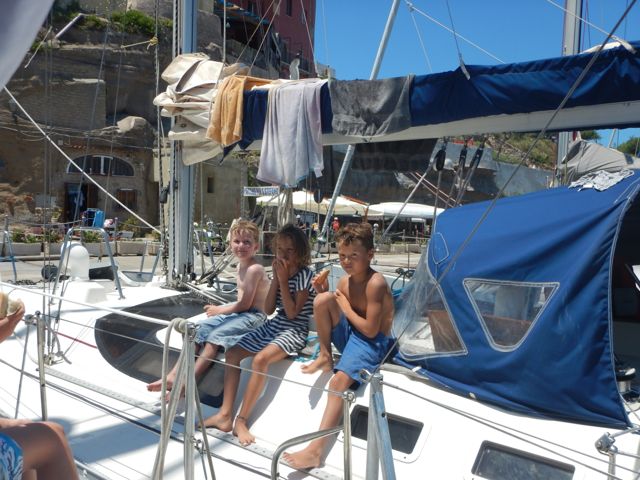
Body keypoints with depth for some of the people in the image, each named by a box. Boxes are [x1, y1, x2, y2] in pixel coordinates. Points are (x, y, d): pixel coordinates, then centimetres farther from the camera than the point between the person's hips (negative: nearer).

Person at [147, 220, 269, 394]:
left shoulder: (254, 269, -18)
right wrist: (222, 308, 4)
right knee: (201, 327, -5)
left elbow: (245, 304, -19)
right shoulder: (240, 265, 11)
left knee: (215, 336, -25)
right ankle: (173, 375, -7)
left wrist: (220, 310, -7)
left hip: (253, 316, -9)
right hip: (239, 312, 9)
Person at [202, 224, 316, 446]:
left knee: (260, 358, -32)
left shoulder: (305, 275, -12)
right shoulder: (280, 271, 8)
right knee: (233, 353, 0)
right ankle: (225, 414, 2)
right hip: (273, 326, 9)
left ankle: (241, 420, -20)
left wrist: (283, 279, -17)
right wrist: (276, 278, -6)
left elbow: (292, 312, -18)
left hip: (294, 330, -8)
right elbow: (269, 309, 2)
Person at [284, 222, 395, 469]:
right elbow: (329, 311, 9)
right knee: (322, 298, -16)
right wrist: (324, 292, -7)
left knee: (339, 381, -29)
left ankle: (316, 450, -28)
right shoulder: (344, 281, 4)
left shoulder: (375, 283, -19)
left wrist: (346, 307, -12)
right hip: (350, 333, 7)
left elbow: (370, 330, -22)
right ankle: (325, 357, -1)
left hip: (373, 342, -7)